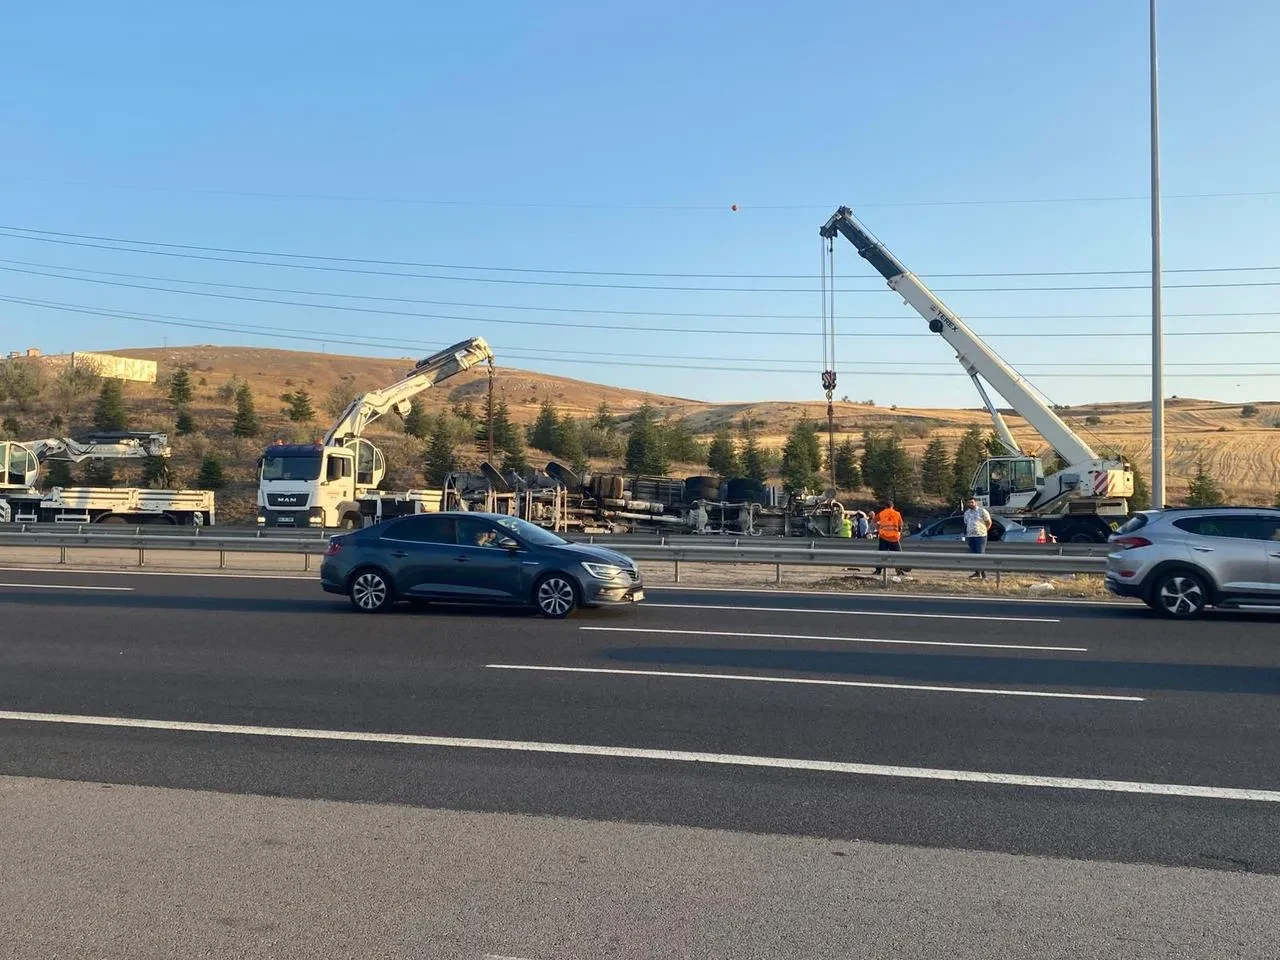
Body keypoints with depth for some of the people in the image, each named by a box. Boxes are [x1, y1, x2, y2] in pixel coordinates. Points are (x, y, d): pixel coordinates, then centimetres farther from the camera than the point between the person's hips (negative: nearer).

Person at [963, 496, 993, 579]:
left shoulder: (982, 511, -3)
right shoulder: (966, 513, 15)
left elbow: (989, 523, 1)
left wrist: (983, 530, 1)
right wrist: (965, 535, 16)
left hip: (980, 536, -6)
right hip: (970, 536, 6)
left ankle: (984, 575, -4)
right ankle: (977, 573, 16)